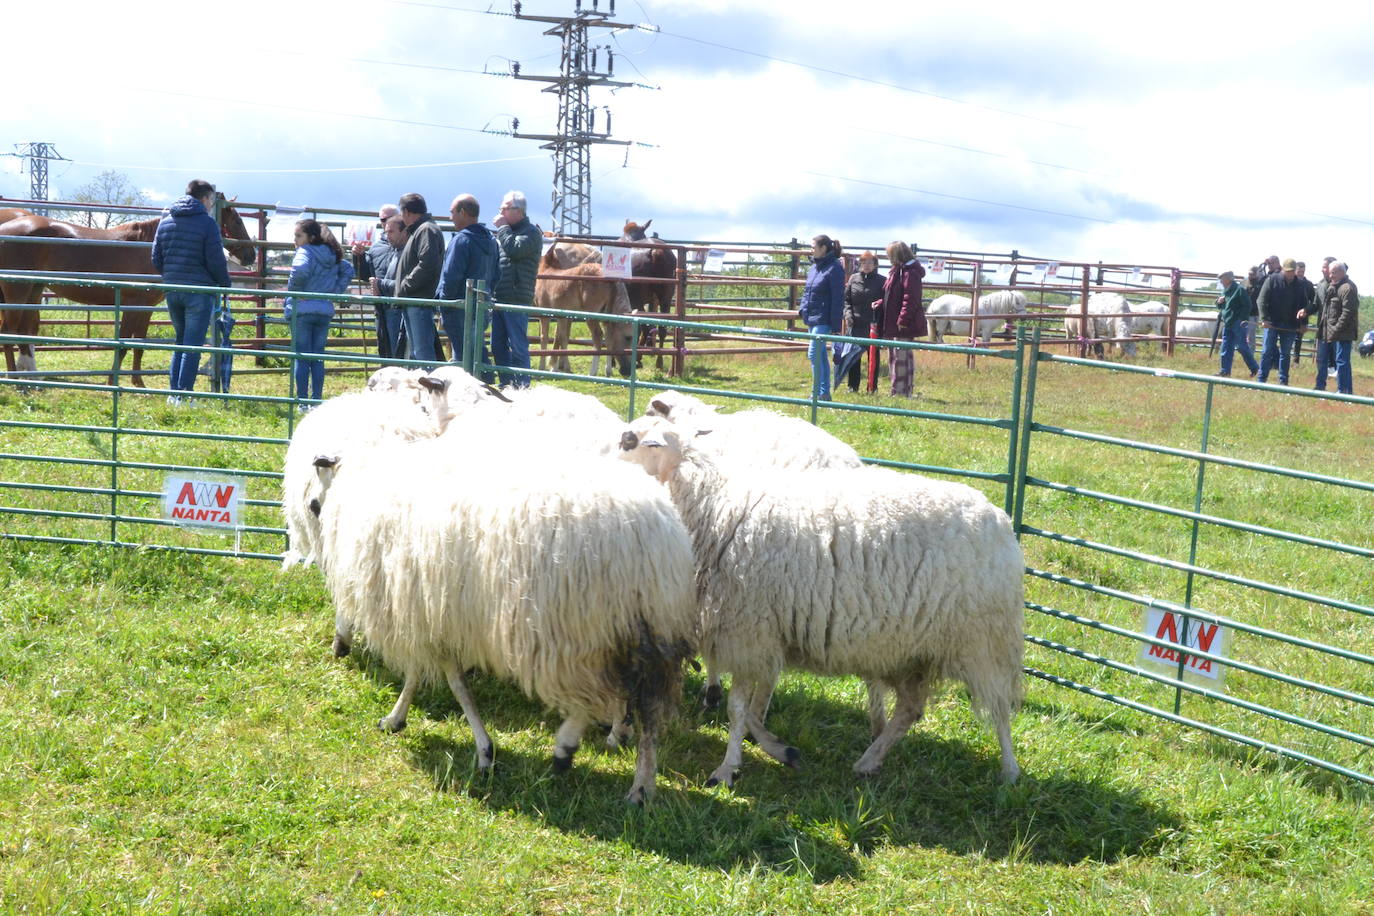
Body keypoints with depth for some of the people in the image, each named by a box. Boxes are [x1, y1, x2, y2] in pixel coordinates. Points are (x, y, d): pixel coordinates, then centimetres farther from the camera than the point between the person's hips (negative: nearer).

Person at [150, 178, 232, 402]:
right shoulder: (207, 222, -9)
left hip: (172, 290, 6)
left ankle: (174, 392, 17)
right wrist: (225, 284, 3)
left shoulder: (165, 222, 10)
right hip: (199, 290, -6)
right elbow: (216, 260, -12)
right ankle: (184, 395, -4)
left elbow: (156, 259, 12)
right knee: (192, 345, -2)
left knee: (181, 342, 18)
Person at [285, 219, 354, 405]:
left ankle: (302, 399, 0)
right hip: (325, 310, 6)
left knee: (302, 357, 0)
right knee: (318, 357, 11)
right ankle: (317, 399, 12)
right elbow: (348, 269, 19)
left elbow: (300, 269, -28)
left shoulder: (305, 251, -10)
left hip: (302, 310, -6)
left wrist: (294, 290, -13)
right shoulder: (332, 255, 12)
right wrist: (335, 291, 12)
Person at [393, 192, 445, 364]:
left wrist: (404, 287, -16)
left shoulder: (427, 230, -10)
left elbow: (426, 265, -22)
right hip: (413, 302, 11)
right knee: (415, 352, 15)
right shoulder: (417, 230, 22)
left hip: (421, 300, -11)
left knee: (423, 352, -14)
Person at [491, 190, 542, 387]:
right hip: (498, 298, 8)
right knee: (498, 347, 11)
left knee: (518, 347, -5)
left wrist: (503, 228, -12)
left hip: (516, 299, -8)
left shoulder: (531, 232, -6)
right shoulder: (506, 232, 19)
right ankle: (506, 385, 19)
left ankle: (522, 387, -1)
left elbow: (514, 249, -22)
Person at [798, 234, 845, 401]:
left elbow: (838, 298, -14)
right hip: (811, 318, 9)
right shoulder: (814, 267, 13)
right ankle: (825, 392, 19)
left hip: (823, 320, -9)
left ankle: (816, 393, -9)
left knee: (814, 354, -12)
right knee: (821, 355, 13)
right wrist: (803, 309, 8)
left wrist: (836, 324, -16)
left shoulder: (834, 268, -12)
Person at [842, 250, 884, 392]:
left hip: (873, 325, -2)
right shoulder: (853, 278, 9)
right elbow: (846, 299, 10)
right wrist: (848, 314, -4)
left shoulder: (881, 280, 1)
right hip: (855, 324, 2)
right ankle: (853, 386, 13)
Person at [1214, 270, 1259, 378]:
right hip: (1227, 323, 8)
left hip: (1238, 323, -8)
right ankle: (1225, 370, 11)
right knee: (1226, 348, 7)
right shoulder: (1225, 291, 15)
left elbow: (1247, 306, -14)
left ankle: (1254, 368, 8)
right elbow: (1221, 306, 26)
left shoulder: (1240, 289, -11)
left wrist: (1244, 319, -22)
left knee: (1242, 346, -4)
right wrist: (1219, 302, 3)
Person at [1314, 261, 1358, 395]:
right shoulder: (1331, 286, 16)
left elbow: (1348, 312, -20)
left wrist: (1336, 329, -22)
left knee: (1342, 361, -7)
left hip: (1342, 334, -10)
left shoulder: (1348, 288, -14)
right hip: (1327, 332, 10)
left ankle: (1344, 390, -3)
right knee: (1321, 359, 16)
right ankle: (1320, 386, 26)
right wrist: (1320, 326, 14)